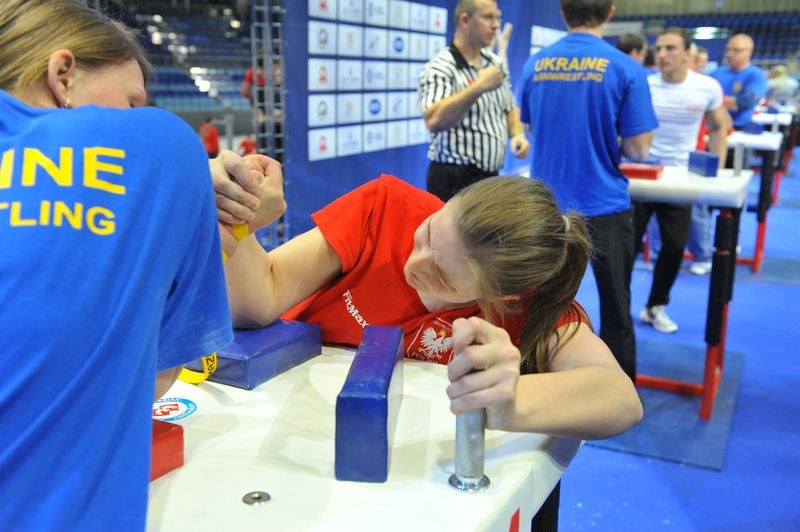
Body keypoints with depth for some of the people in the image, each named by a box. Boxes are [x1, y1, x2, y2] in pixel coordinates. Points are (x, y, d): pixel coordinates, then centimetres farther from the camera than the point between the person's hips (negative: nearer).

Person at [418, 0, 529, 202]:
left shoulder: (497, 63, 11)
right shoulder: (440, 68, -13)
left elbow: (510, 108, 21)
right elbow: (434, 121, -29)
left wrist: (517, 134, 0)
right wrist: (478, 87, -31)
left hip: (491, 177, 7)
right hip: (454, 179, -7)